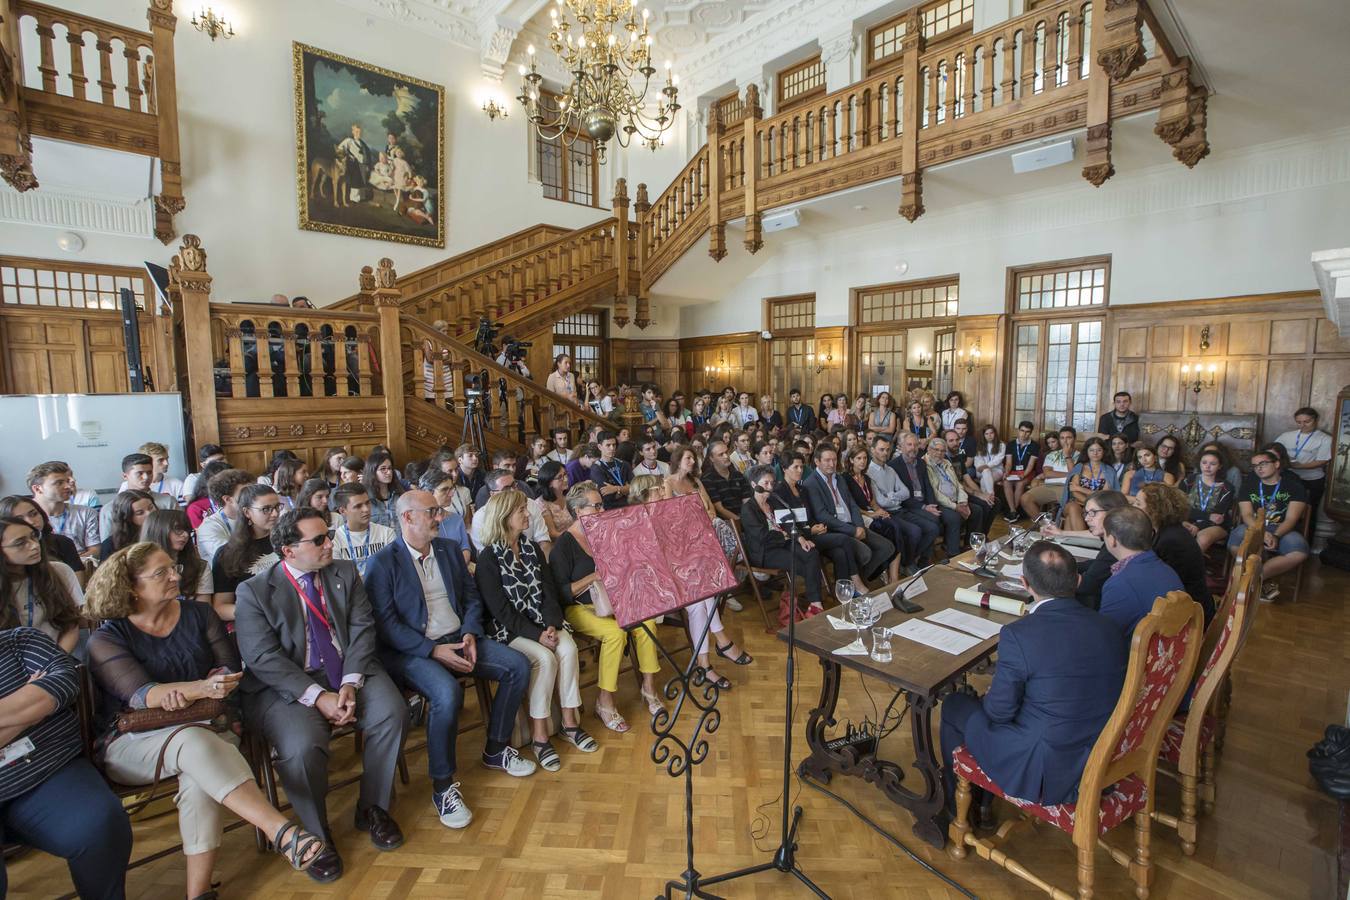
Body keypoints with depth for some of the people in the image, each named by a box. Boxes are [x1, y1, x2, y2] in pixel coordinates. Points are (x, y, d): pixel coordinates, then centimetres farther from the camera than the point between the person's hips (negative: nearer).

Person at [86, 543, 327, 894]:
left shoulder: (199, 614, 8)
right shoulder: (106, 639, 0)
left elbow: (230, 668, 3)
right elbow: (140, 694, -16)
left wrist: (185, 694, -17)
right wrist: (201, 687, -35)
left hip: (204, 723, 3)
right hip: (134, 738, -2)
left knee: (200, 776, -32)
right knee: (194, 743, -35)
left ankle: (199, 889, -24)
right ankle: (281, 832, -45)